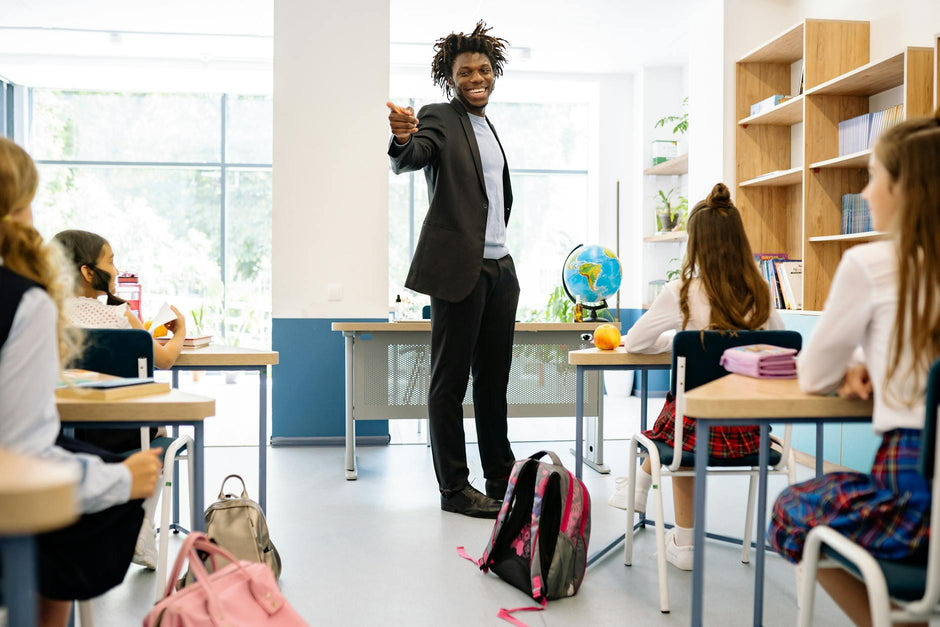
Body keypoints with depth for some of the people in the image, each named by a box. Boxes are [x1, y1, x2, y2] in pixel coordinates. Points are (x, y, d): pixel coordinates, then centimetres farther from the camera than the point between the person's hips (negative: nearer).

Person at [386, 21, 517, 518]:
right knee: (450, 380, -1)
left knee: (494, 378, 12)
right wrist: (402, 139, -45)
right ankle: (454, 489, 7)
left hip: (499, 266, 8)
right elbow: (409, 160, -24)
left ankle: (502, 481, 22)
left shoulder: (487, 127, 19)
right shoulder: (439, 119, -4)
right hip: (459, 267, -8)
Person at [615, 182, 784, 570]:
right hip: (750, 429, 4)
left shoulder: (683, 292, -13)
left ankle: (684, 545, 38)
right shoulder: (760, 293, -2)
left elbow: (635, 343, -4)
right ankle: (638, 489, 48)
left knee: (676, 417, 30)